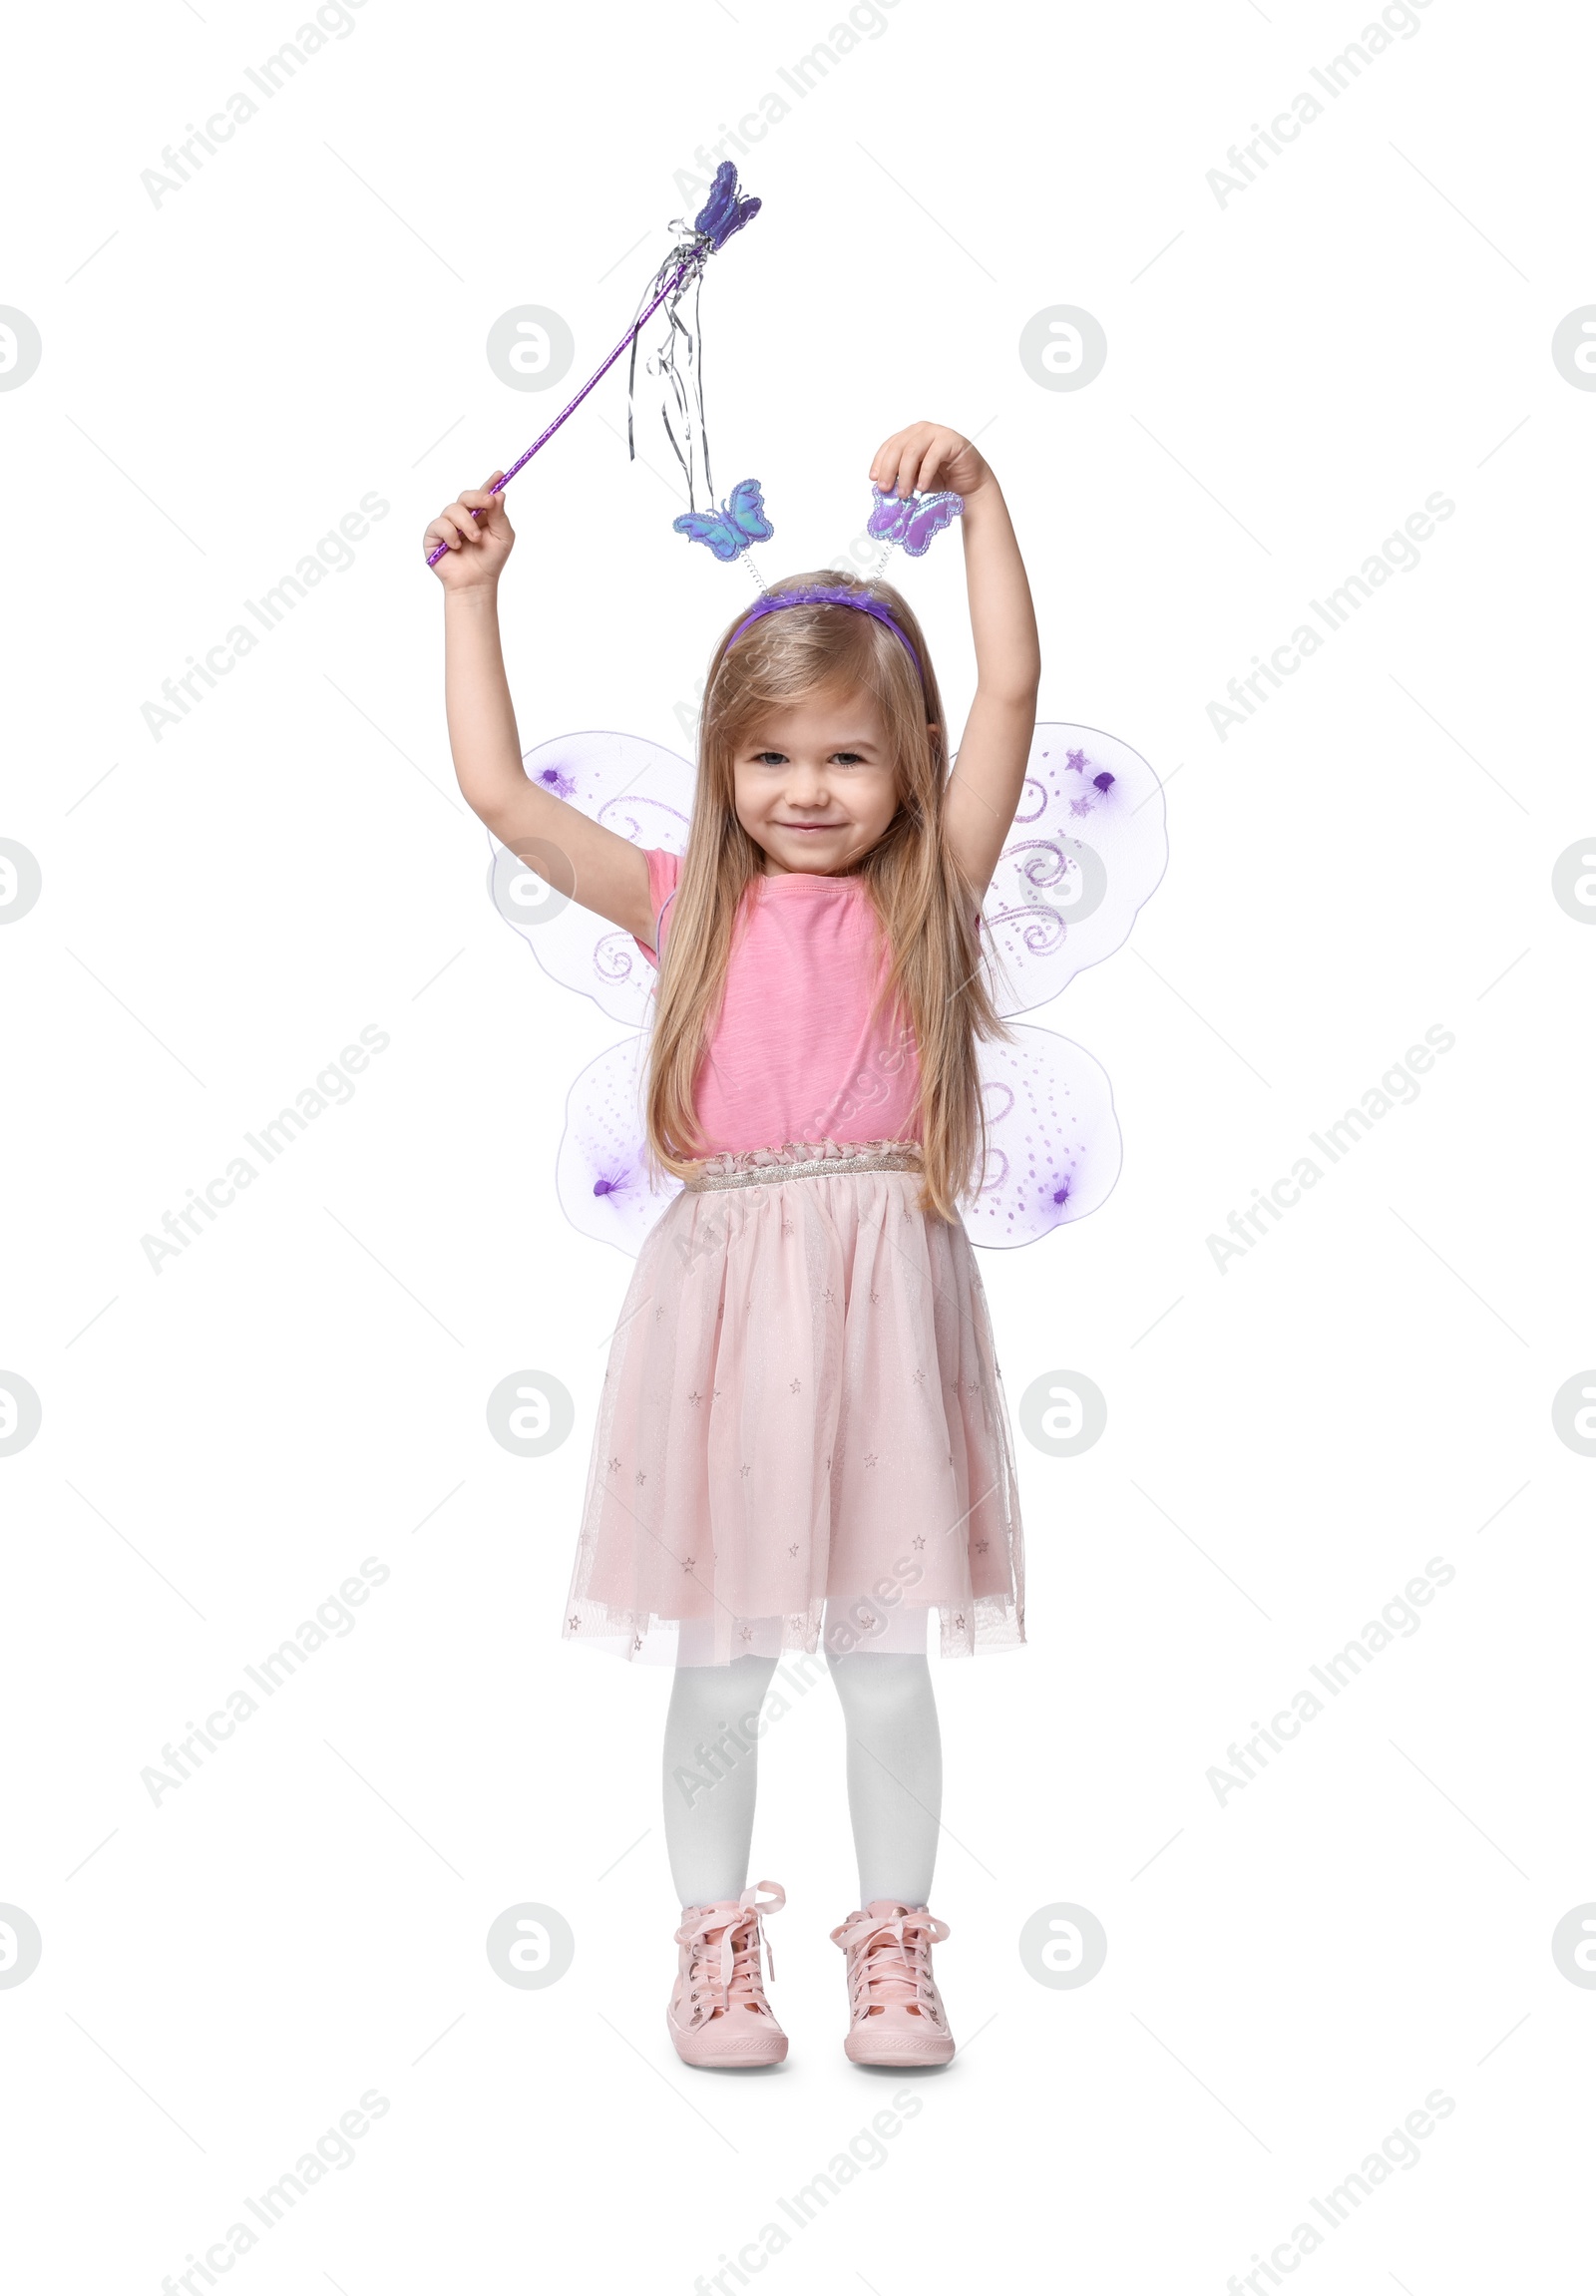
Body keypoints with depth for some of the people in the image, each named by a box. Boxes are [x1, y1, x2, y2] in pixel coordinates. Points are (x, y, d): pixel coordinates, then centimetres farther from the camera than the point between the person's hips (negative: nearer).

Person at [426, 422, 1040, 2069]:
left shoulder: (930, 893, 5)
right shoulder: (686, 906, 7)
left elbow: (1010, 693, -5)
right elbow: (500, 792, 3)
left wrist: (977, 494, -8)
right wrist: (473, 596, 4)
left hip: (882, 1303, 0)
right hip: (724, 1298, 1)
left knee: (883, 1665, 8)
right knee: (720, 1671, 9)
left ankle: (894, 1949, 25)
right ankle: (714, 1949, 26)